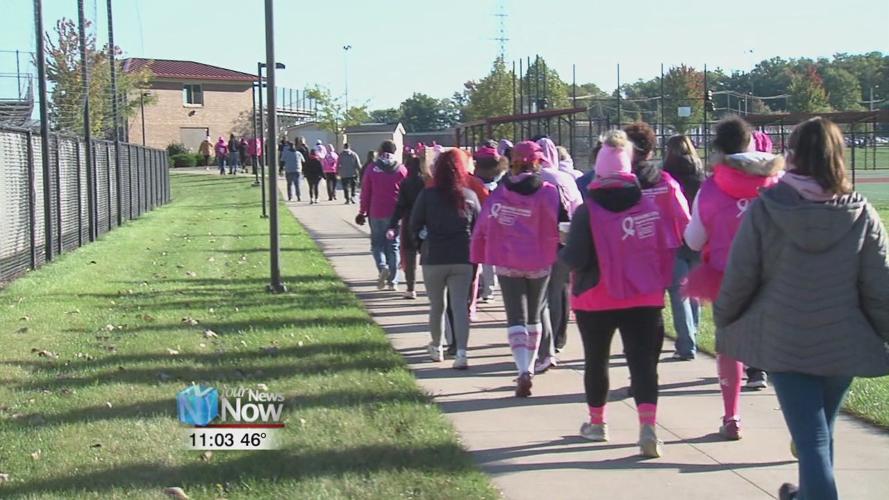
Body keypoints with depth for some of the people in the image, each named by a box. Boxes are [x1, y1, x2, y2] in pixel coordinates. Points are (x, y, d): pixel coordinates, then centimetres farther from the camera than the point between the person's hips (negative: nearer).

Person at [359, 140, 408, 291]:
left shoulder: (372, 169, 0)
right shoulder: (401, 169, 0)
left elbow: (365, 192, 1)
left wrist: (362, 212, 9)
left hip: (376, 213, 0)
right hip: (395, 214, 0)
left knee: (377, 243, 13)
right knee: (393, 246, 7)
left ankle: (382, 267, -15)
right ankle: (392, 281, 5)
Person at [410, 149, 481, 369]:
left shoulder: (427, 195, -6)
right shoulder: (470, 196, -1)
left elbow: (415, 226, -1)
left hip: (433, 258, -1)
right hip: (463, 259, 1)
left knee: (436, 305, 14)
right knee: (460, 305, 0)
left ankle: (436, 348, 29)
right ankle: (461, 353, -11)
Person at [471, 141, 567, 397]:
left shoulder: (498, 194, -2)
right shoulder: (548, 192, -8)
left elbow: (482, 228, 2)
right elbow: (561, 225, -11)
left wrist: (478, 259, 11)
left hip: (507, 264, 0)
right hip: (539, 264, 0)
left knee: (516, 318, -1)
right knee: (533, 318, 18)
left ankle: (524, 370, -20)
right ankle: (529, 366, 27)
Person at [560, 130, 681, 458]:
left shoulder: (588, 211, -13)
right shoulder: (649, 205, -2)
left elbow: (575, 259, -15)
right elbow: (666, 249, 3)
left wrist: (562, 252, 4)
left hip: (597, 299, -1)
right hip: (643, 298, 2)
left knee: (596, 360, 16)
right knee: (643, 361, -1)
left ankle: (597, 423, 29)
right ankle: (648, 428, -17)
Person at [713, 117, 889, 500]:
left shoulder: (764, 210, -11)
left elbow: (738, 278, -6)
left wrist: (723, 322, 11)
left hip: (782, 342, -2)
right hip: (842, 342, 3)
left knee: (811, 438, -2)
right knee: (822, 429, 22)